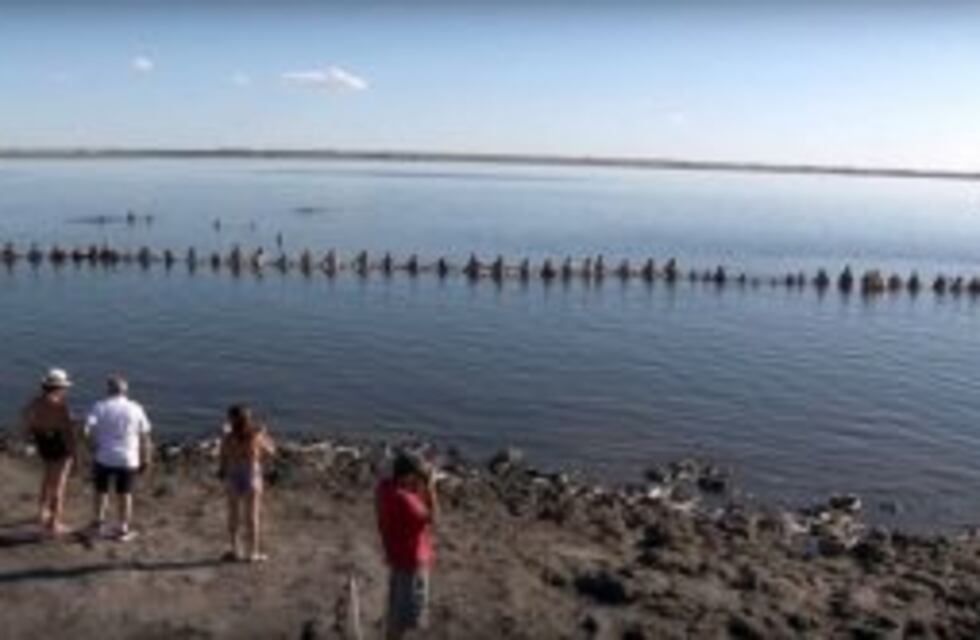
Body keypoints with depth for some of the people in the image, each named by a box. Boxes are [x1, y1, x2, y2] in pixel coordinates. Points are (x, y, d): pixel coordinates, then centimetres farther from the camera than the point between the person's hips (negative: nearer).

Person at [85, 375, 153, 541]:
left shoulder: (100, 407, -4)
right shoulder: (135, 409, -2)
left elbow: (88, 430, -18)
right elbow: (145, 437, -1)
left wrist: (95, 445, -2)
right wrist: (146, 459, 7)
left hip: (104, 457, 0)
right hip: (128, 459, 0)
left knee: (101, 490, 21)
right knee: (125, 494, 10)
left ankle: (99, 522, 28)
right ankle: (123, 529, 15)